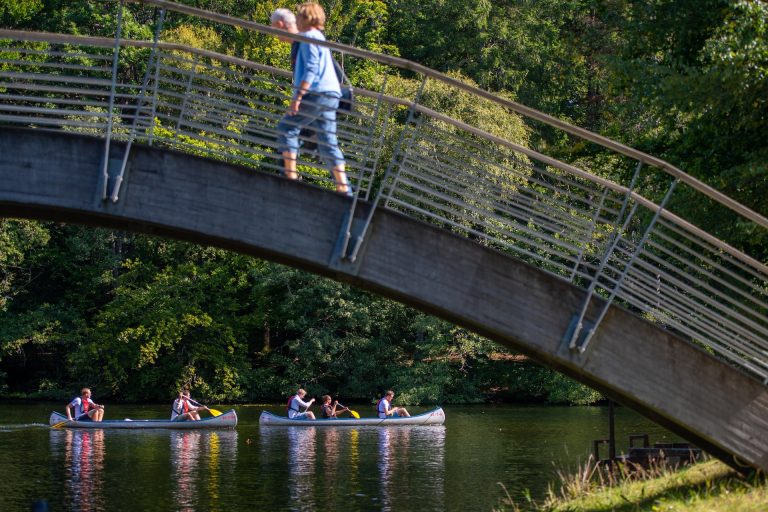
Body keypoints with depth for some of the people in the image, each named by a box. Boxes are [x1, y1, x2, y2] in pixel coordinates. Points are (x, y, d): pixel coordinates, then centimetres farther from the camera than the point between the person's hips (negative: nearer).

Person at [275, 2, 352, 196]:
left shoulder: (310, 37, -7)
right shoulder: (319, 38, 24)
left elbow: (311, 69, -17)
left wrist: (298, 96, -21)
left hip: (317, 94, -10)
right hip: (330, 95, 10)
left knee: (286, 128, -2)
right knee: (328, 142, 7)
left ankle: (291, 176, -7)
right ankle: (344, 189, 0)